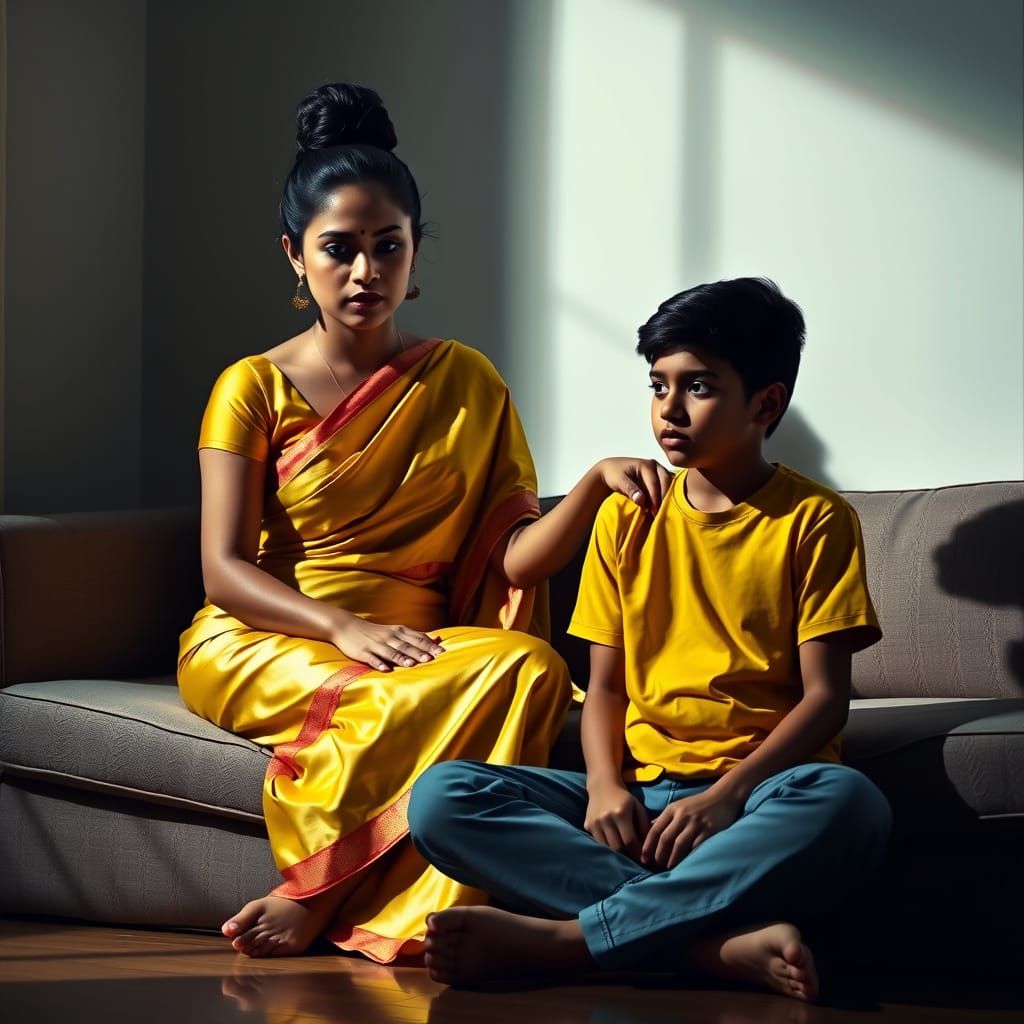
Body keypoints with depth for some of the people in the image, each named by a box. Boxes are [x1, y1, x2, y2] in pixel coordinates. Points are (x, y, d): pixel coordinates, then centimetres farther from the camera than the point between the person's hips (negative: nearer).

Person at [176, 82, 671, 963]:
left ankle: (319, 895, -31)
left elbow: (511, 556, 1)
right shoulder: (253, 388, 5)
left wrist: (595, 485, -18)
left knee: (532, 666, -33)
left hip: (419, 645, 3)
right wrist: (344, 629, -21)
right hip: (261, 648, -3)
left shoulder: (467, 385, 11)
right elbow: (225, 568, -4)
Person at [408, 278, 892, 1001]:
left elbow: (825, 695, -3)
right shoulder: (626, 520, 15)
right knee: (442, 798, -22)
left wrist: (728, 793, -19)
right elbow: (605, 686, 12)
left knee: (848, 803, -40)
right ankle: (723, 942, -36)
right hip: (640, 793, 3)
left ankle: (556, 938, -37)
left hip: (760, 786, -3)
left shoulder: (814, 521, 4)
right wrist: (605, 787, -10)